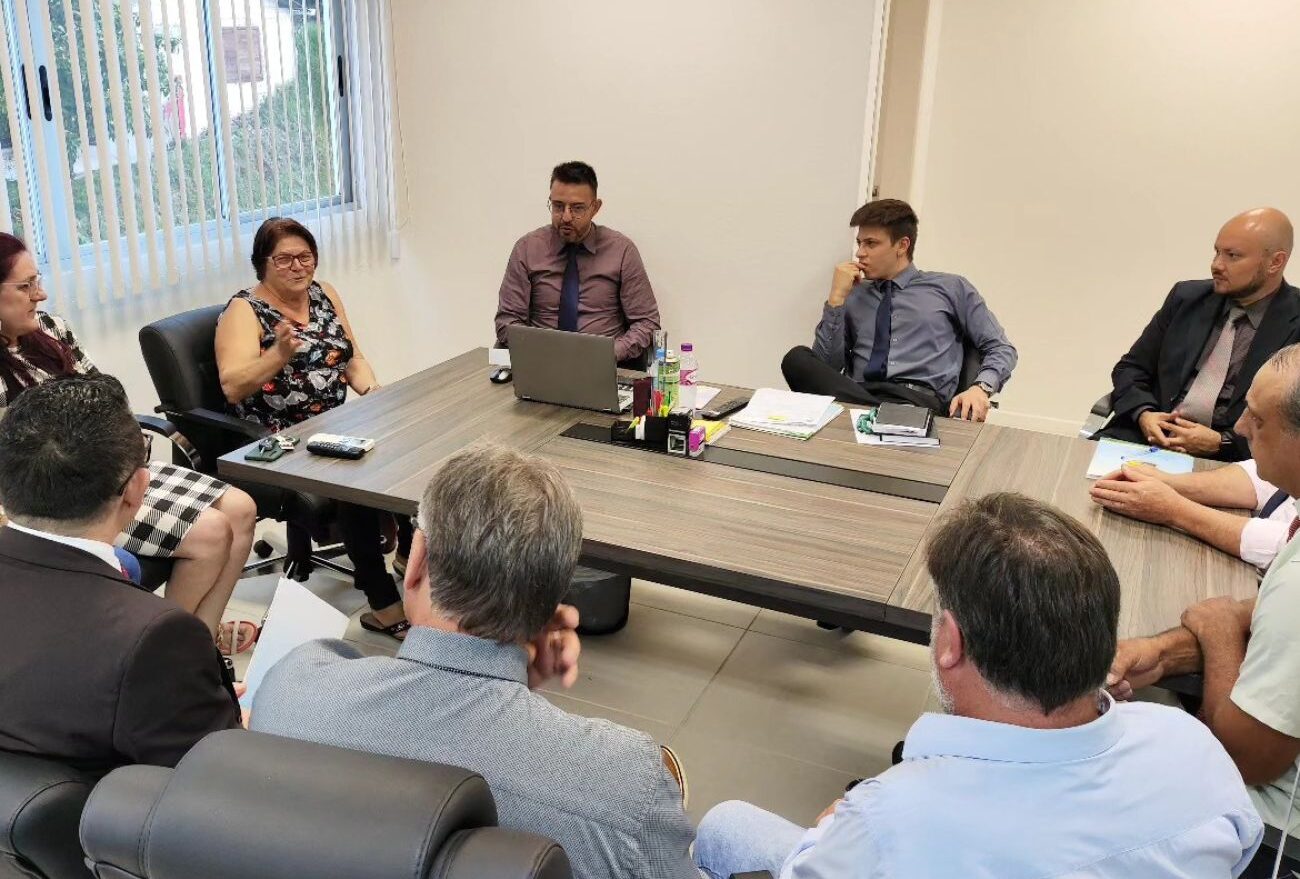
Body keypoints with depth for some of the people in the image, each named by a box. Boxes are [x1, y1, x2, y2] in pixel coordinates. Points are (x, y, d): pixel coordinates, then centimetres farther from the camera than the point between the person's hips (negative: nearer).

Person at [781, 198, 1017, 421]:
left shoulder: (951, 288, 18)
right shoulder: (854, 296, 22)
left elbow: (1001, 349, 15)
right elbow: (825, 368, 10)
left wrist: (980, 387, -7)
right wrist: (836, 298, 5)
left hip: (920, 400, -5)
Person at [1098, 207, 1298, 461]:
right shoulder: (1187, 297, 11)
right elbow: (1131, 368, 13)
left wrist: (1221, 442, -16)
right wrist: (1143, 414, -7)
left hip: (1228, 458, -4)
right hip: (1148, 435, 5)